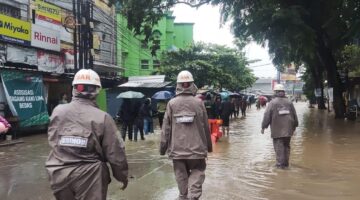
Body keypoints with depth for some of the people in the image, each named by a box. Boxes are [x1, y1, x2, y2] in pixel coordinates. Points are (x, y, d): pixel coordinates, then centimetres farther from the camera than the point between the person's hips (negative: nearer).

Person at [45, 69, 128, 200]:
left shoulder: (58, 111, -4)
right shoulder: (102, 117, -14)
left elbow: (52, 141, 11)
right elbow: (115, 152, -9)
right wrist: (122, 175, 4)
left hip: (59, 173, 4)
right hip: (89, 177, -3)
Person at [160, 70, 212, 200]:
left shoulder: (172, 103, -4)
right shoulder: (198, 103, -5)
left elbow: (166, 127, -3)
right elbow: (205, 126, 0)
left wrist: (163, 146, 6)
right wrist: (209, 145, 12)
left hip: (177, 148, 1)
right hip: (196, 147, -1)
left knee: (181, 175, 13)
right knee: (197, 171, 11)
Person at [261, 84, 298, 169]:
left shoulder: (272, 103, -6)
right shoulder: (289, 102, 8)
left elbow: (267, 116, -8)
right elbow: (294, 115, 13)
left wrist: (263, 127, 0)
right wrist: (294, 126, 25)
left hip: (277, 130, -4)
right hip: (288, 129, 5)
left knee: (278, 147, -1)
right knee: (286, 145, 14)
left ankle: (280, 164, -2)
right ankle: (286, 163, 20)